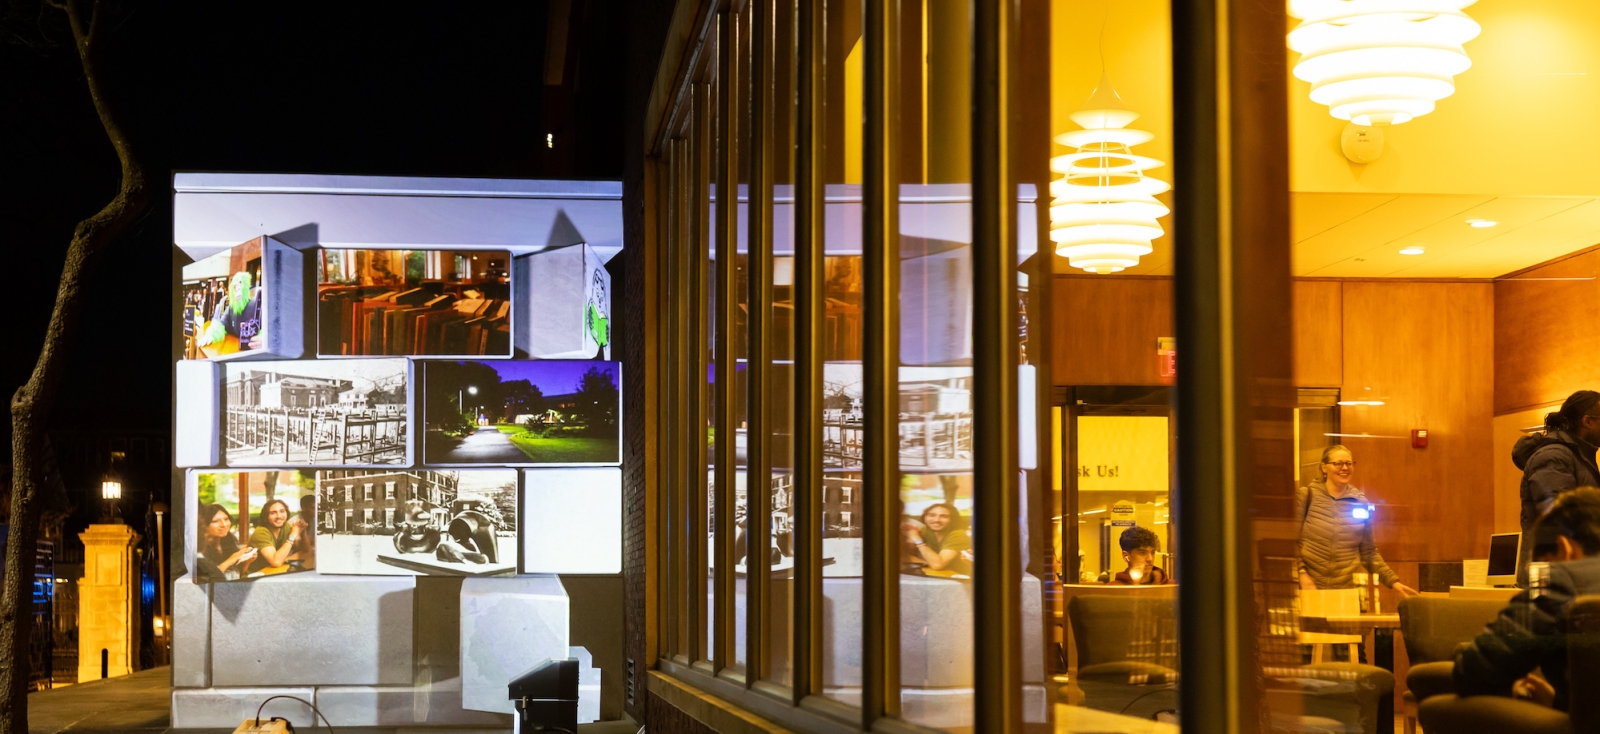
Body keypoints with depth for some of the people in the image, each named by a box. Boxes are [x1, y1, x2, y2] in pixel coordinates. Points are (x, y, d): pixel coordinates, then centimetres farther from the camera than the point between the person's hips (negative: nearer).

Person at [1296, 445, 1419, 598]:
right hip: (1310, 588, -3)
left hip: (1347, 589, 3)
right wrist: (1301, 573, -16)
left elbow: (1369, 552, 13)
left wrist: (1393, 581, 4)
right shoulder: (1306, 496, -2)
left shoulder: (1361, 503, 7)